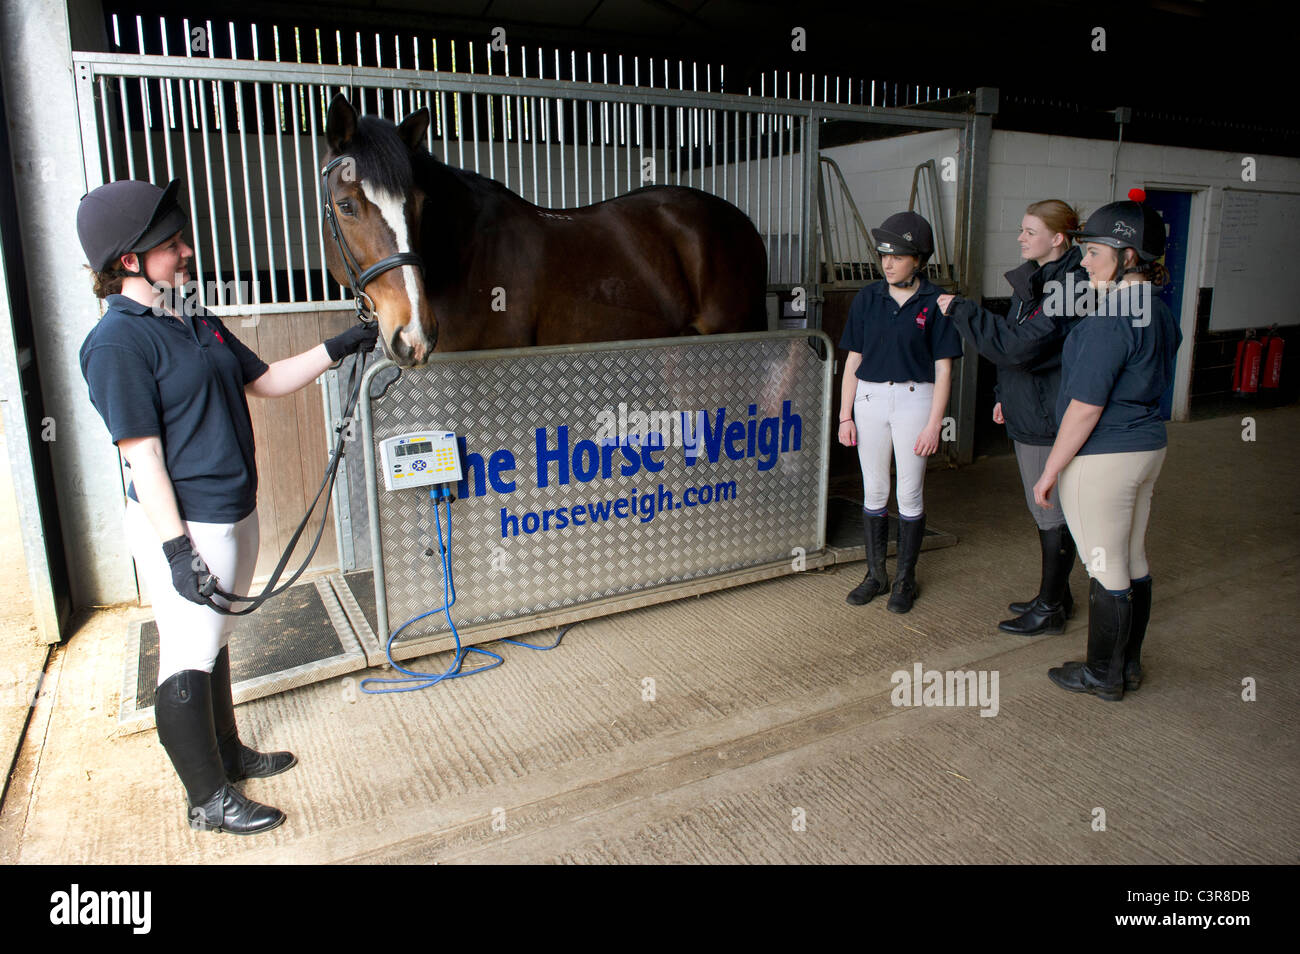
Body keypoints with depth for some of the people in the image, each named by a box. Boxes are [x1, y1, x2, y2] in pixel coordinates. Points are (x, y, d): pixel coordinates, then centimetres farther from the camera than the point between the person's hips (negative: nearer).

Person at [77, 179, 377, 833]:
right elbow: (143, 456, -20)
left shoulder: (198, 323, 10)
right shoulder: (117, 342, -17)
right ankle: (208, 798, 22)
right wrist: (177, 549, -21)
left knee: (214, 641, 23)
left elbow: (267, 381, 17)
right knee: (188, 660, 6)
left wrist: (337, 348, 7)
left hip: (234, 514, 9)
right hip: (183, 527, -9)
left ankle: (227, 752, 41)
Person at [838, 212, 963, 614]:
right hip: (869, 398, 3)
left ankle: (905, 578, 20)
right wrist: (845, 416, 2)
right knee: (874, 490, 10)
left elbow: (943, 369, -4)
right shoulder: (868, 298, 5)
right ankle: (875, 574, 24)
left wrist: (933, 424, -10)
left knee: (910, 494, 5)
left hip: (914, 398, -3)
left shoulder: (935, 302, -4)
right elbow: (853, 360, 6)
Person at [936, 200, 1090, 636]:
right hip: (1029, 412, 10)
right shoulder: (1036, 279, 11)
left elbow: (1017, 345, -26)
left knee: (1052, 514, 1)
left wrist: (961, 310, -21)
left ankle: (1050, 609, 14)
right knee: (1044, 510, 18)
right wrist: (1005, 395, 20)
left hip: (1049, 420, -10)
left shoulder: (1067, 287, -20)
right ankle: (1056, 595, 32)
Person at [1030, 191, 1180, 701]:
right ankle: (1128, 663, 32)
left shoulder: (1109, 321, -22)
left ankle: (1104, 675, 18)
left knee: (1105, 568, 3)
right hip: (1148, 447, 9)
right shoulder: (1161, 315, 8)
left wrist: (1050, 470, -13)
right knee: (1133, 559, 18)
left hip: (1102, 457, -9)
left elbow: (1085, 408, -22)